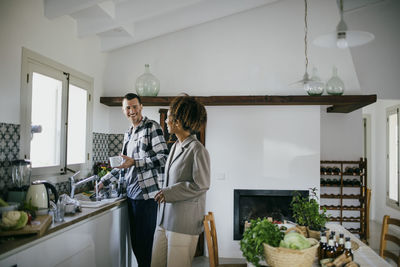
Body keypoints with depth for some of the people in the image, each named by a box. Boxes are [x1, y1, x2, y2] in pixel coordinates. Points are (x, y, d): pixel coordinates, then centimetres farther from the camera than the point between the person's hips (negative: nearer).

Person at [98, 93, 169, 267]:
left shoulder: (152, 127, -5)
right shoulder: (128, 135, 19)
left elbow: (163, 157, -14)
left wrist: (134, 162, -19)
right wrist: (103, 182, 24)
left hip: (147, 195, -8)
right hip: (132, 194, 8)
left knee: (145, 244, -3)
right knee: (135, 242, 13)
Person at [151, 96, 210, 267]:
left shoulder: (198, 150, -15)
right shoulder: (175, 146, 12)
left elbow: (201, 186, -16)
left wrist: (169, 193, -14)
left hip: (184, 223, -8)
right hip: (164, 219, 8)